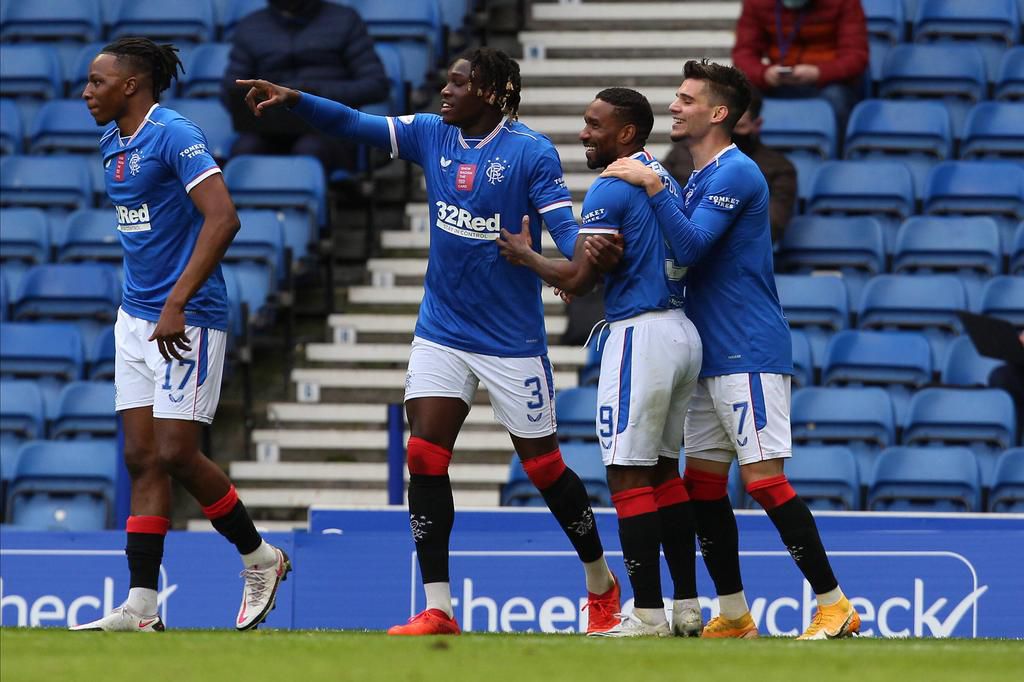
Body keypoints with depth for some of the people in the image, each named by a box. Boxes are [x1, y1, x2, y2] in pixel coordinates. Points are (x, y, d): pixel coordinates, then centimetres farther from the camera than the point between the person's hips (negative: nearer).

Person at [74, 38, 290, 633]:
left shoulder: (175, 136, -15)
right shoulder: (113, 143, 13)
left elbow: (222, 218, -25)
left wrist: (176, 304, -28)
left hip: (186, 320, -9)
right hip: (136, 317, 9)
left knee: (176, 455, -9)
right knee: (143, 460, 3)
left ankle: (261, 557, 14)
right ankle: (141, 609, 1)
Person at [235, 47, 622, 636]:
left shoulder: (531, 152, -13)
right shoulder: (432, 135, 2)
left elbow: (564, 224, -20)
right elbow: (357, 124, -5)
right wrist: (294, 100, -20)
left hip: (512, 340, -5)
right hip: (442, 332, 5)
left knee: (544, 465, 5)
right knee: (425, 457, -8)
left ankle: (602, 584, 27)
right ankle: (437, 611, -5)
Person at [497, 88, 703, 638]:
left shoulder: (611, 189, -12)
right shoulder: (666, 182, 16)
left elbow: (577, 279, -14)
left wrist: (525, 255, 2)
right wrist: (590, 275, 20)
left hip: (640, 335, -9)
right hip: (682, 331, 9)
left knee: (628, 476, -7)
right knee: (664, 471, 15)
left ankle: (647, 615, -10)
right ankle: (687, 608, 16)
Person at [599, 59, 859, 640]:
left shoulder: (735, 174, -12)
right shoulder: (701, 178, 19)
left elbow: (690, 246, -21)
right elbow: (679, 253, 18)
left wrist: (653, 185, -19)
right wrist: (603, 250, 3)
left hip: (749, 357, -10)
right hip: (711, 359, 10)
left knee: (765, 480, -13)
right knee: (703, 485, 9)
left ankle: (835, 607, -10)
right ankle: (734, 616, 14)